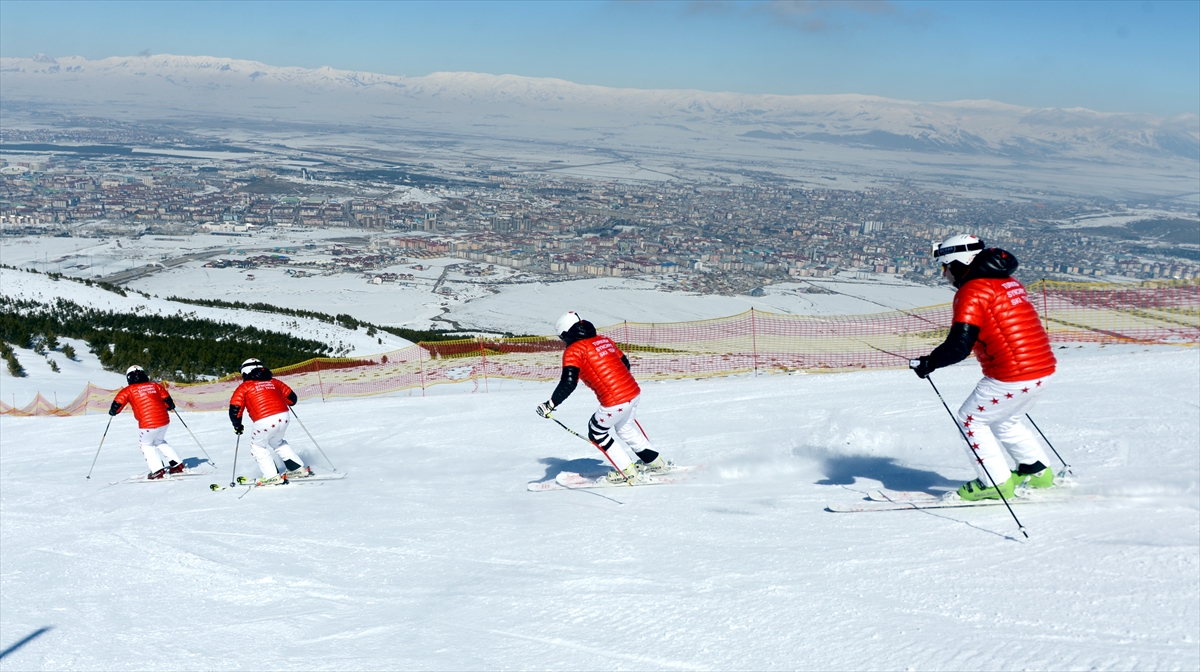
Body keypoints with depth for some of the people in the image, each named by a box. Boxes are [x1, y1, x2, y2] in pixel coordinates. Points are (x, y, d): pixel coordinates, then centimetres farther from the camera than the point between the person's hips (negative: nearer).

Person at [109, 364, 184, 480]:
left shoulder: (129, 390, 0)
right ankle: (176, 465, 24)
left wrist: (113, 411, 19)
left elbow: (117, 404, -3)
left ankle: (158, 470, 8)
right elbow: (168, 401, 9)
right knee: (160, 441, 29)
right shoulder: (155, 385, 10)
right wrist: (171, 406, 31)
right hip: (164, 420, 5)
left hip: (148, 424, -5)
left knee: (146, 444, 20)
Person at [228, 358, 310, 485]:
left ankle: (272, 476, 9)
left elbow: (234, 409, 3)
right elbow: (291, 398, 21)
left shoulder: (244, 387, 9)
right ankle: (298, 469, 28)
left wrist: (237, 426, 19)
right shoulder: (274, 382, 19)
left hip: (264, 422, -5)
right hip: (284, 417, 5)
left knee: (258, 447, 20)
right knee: (278, 442, 31)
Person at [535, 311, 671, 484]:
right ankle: (656, 462, 41)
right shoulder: (604, 340, 15)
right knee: (626, 428, 30)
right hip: (634, 392, 8)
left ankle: (627, 471, 18)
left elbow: (568, 383, -18)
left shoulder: (574, 351, -6)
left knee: (597, 433, 15)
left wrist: (550, 405, -13)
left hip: (615, 402, -8)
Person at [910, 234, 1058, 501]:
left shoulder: (972, 292, -12)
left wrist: (928, 363, -9)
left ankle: (997, 482, 10)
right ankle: (1038, 472, 32)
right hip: (1044, 369, 9)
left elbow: (959, 345, -20)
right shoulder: (1007, 282, 15)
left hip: (1012, 377, -9)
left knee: (971, 419, 8)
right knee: (1004, 420, 28)